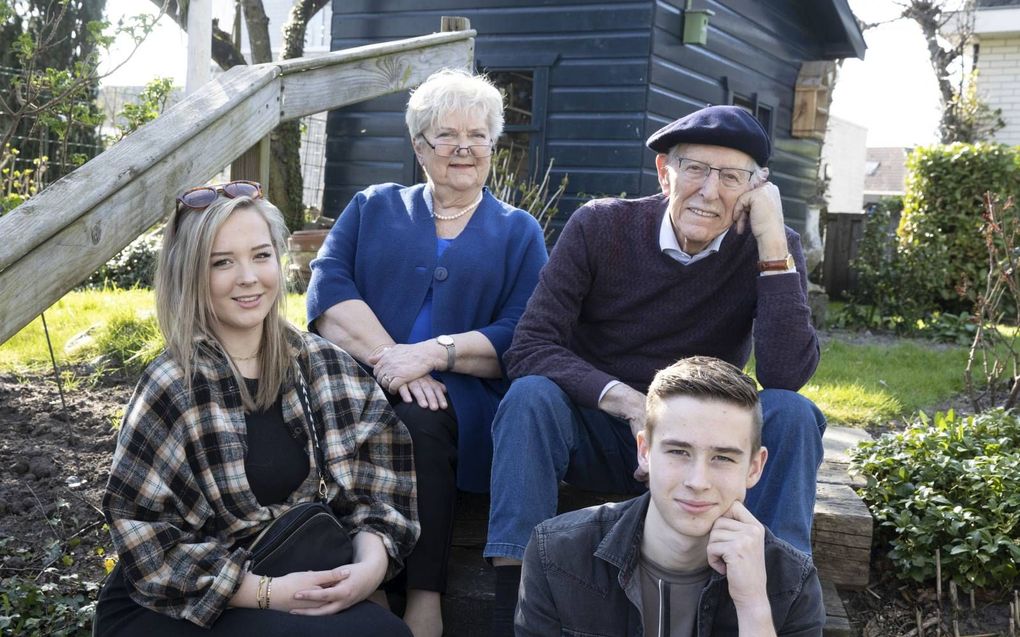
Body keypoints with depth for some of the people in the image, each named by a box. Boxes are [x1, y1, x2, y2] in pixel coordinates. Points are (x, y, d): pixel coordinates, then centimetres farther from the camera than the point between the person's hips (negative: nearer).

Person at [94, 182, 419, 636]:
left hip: (292, 583, 5)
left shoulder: (323, 365, -1)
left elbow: (376, 481, 0)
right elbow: (145, 540, -15)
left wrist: (371, 564, -19)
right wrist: (268, 593, -22)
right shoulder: (170, 389, -15)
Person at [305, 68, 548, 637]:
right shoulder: (373, 209, 21)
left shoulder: (518, 232, 16)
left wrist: (433, 353, -16)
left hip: (463, 393, -1)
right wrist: (387, 357, -15)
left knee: (422, 420, -36)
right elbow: (328, 288, 2)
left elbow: (520, 338, 1)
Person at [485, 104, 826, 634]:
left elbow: (786, 376, -23)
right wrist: (629, 402, -31)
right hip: (598, 432, 0)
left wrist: (772, 241, -27)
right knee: (531, 396, -30)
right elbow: (528, 349, -16)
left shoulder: (769, 249, -8)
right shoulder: (600, 226, -9)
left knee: (791, 413, -26)